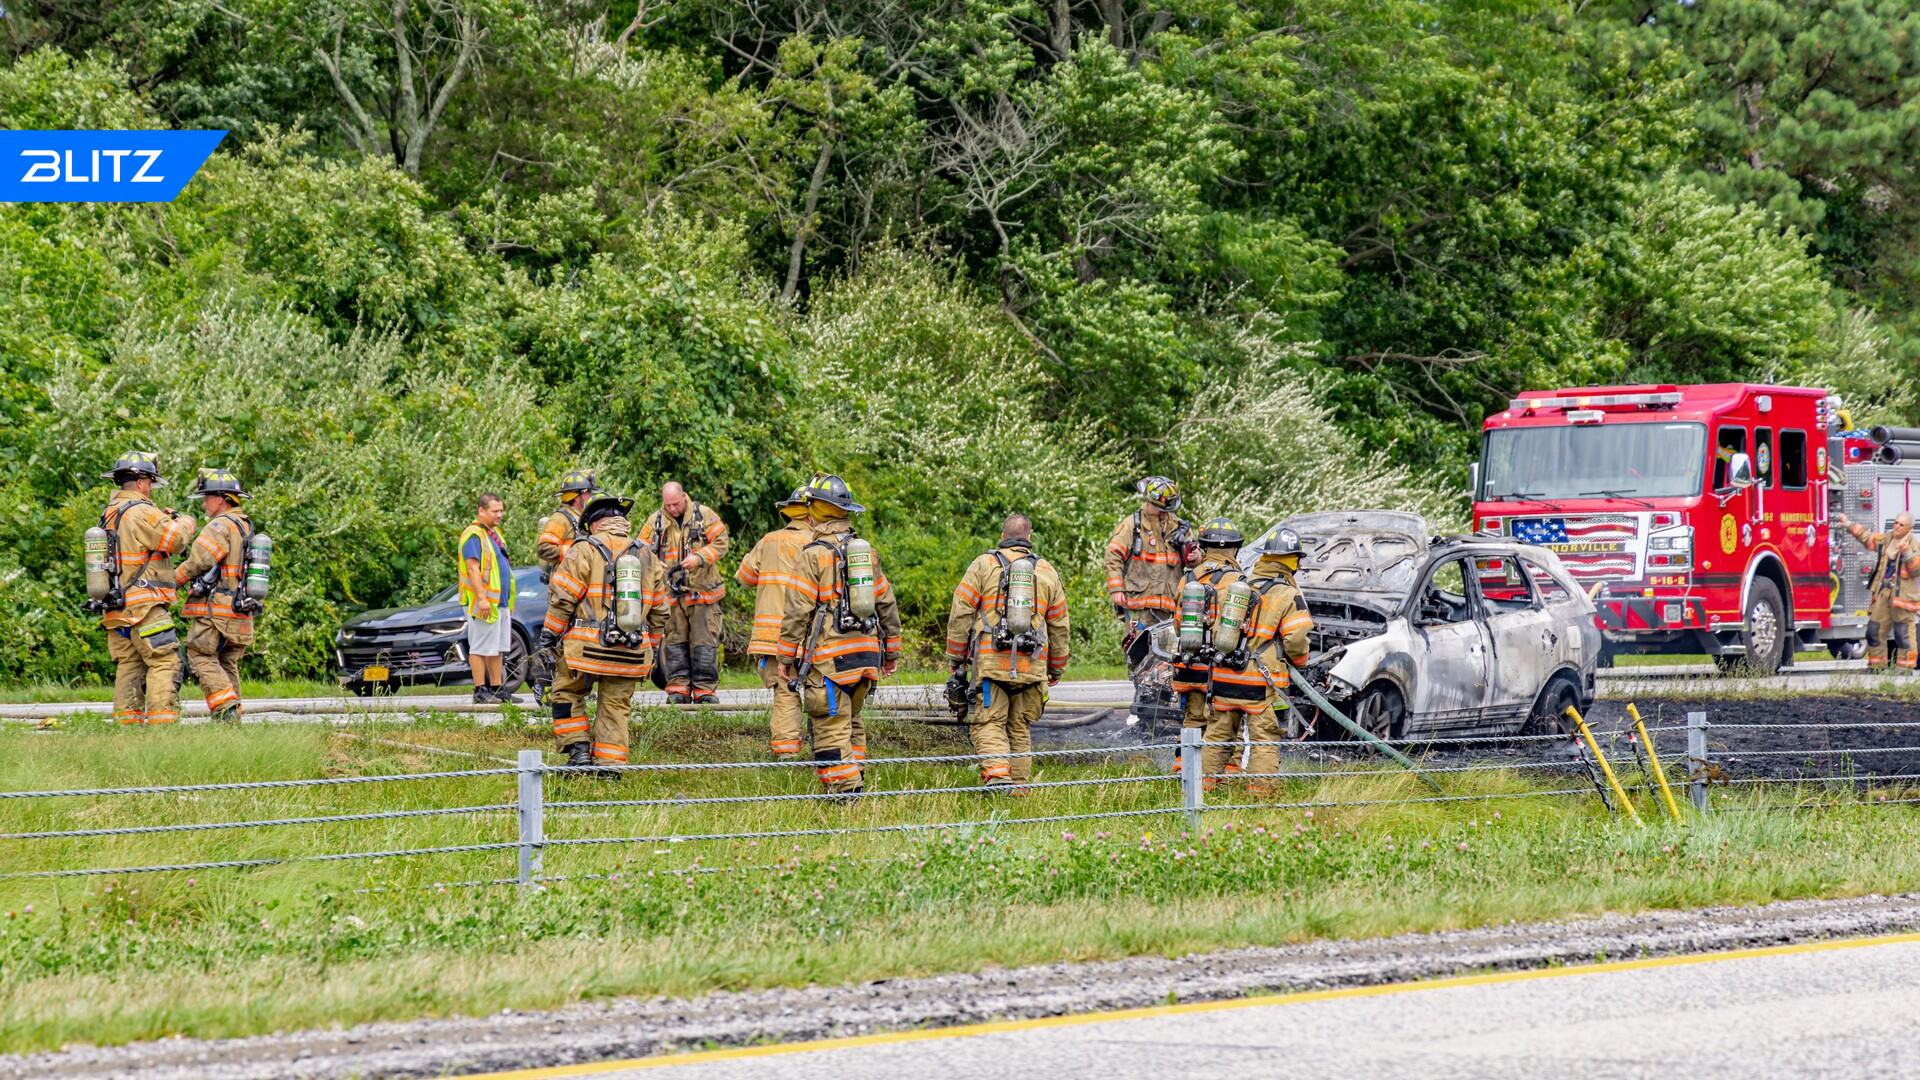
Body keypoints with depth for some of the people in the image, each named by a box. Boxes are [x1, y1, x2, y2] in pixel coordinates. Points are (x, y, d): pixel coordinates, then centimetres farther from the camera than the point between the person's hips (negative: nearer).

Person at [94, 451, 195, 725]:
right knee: (164, 662, -8)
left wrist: (166, 519, 15)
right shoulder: (141, 513, -13)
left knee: (129, 666, 10)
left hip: (115, 608, 9)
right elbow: (175, 540, -18)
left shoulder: (108, 515, 15)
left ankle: (127, 720, 6)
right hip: (144, 604, -9)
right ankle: (161, 719, -15)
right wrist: (184, 525, 3)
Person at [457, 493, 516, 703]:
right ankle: (480, 691, -4)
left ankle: (498, 688, 17)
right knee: (480, 648, -5)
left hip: (501, 602, 10)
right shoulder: (473, 535, -13)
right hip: (484, 604, -10)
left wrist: (508, 600, 25)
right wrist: (482, 598, -25)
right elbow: (473, 568, -20)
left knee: (496, 649, 12)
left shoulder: (494, 533, 18)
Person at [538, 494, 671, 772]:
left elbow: (562, 598, -7)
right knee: (616, 707, 9)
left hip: (587, 646, -4)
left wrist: (548, 635, 3)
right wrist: (651, 649, 25)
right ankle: (609, 765, 5)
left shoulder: (584, 551, -4)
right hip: (631, 653, 4)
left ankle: (578, 750, 3)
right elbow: (659, 611, 16)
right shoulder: (647, 556, 12)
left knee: (567, 695, 13)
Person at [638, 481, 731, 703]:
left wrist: (699, 558, -18)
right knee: (674, 642, 1)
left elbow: (720, 543, -3)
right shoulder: (655, 522, 7)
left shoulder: (704, 515, 1)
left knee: (704, 641, -1)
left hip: (702, 593, -2)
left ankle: (705, 690, 4)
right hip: (670, 594, 2)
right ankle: (678, 689, 6)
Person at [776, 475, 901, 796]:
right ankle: (854, 785, 18)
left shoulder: (813, 555, -9)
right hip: (866, 655, 7)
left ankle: (844, 788, -11)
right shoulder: (867, 551, 11)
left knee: (832, 728, -5)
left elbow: (797, 612, -11)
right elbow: (887, 604, 16)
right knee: (852, 722, 18)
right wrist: (892, 651, 24)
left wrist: (786, 656, -4)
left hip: (829, 658, -7)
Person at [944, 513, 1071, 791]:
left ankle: (997, 776, -22)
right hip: (1032, 665, 3)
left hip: (991, 661, -3)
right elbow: (1059, 625, 18)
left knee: (989, 723, -3)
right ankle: (1019, 787, 8)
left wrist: (956, 658, 9)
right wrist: (1056, 669, 28)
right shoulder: (1047, 571, 14)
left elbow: (960, 614, 1)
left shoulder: (983, 565, 4)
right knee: (1020, 728, 11)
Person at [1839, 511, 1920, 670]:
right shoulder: (1885, 540, 13)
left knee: (1903, 633, -5)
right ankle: (1876, 664, 15)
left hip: (1902, 596, -6)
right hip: (1883, 592, 6)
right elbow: (1866, 537, 27)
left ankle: (1905, 667, 1)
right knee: (1874, 629, 7)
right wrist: (1848, 525, 26)